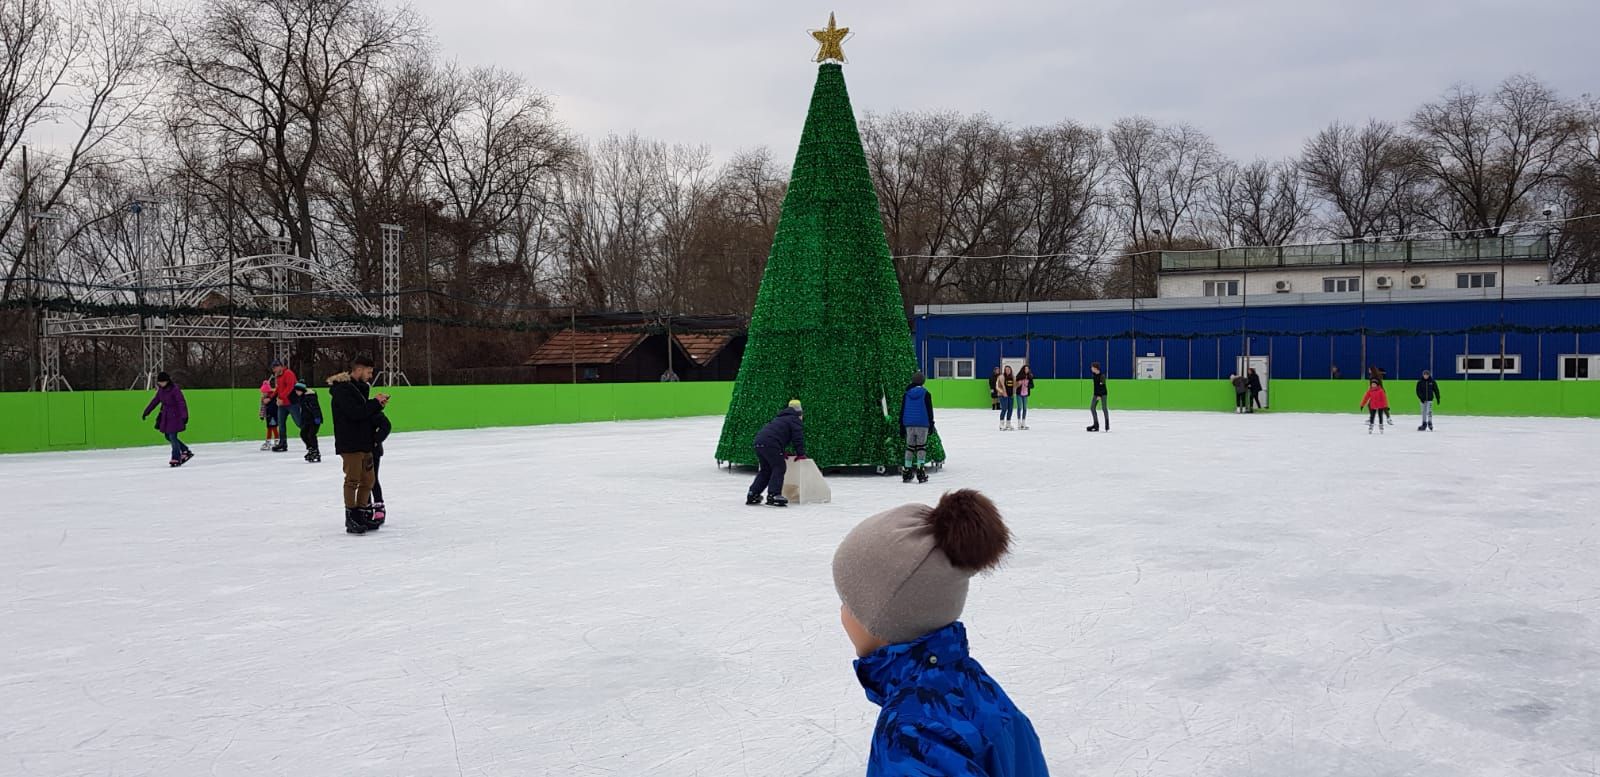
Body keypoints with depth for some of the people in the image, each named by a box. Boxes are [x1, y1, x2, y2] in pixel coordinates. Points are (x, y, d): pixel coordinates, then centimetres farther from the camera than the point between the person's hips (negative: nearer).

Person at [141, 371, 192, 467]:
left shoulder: (175, 389, -18)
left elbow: (182, 403, -23)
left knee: (172, 437, -7)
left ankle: (176, 459, 3)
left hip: (175, 416, -8)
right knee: (168, 436, 11)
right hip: (166, 416, 8)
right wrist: (146, 412, 20)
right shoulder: (161, 389, 5)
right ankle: (186, 452, 20)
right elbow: (155, 400, 17)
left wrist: (184, 416, -32)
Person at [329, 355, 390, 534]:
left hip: (364, 442, 9)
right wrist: (376, 402, -14)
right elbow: (355, 412, -25)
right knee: (352, 480, -4)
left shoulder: (360, 387, 17)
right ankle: (351, 519, 4)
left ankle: (362, 516, 22)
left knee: (367, 480, 13)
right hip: (350, 444, -9)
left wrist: (378, 405, 1)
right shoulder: (342, 389, -14)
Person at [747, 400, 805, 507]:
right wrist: (800, 454, 4)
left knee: (766, 469, 19)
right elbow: (798, 438, -3)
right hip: (770, 444, -9)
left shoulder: (781, 418, 35)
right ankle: (773, 495, -18)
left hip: (759, 442, 9)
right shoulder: (795, 420, 7)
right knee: (779, 467, -6)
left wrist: (782, 453, 37)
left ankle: (753, 494, 17)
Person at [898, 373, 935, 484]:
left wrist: (902, 427, 16)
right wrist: (931, 425, 7)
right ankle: (920, 471, -6)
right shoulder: (926, 394, -3)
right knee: (921, 447, 1)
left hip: (909, 425, 3)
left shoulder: (906, 394, 7)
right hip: (922, 424, -3)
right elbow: (929, 411, -1)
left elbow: (902, 411, 10)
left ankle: (906, 473, 8)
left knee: (909, 447, 9)